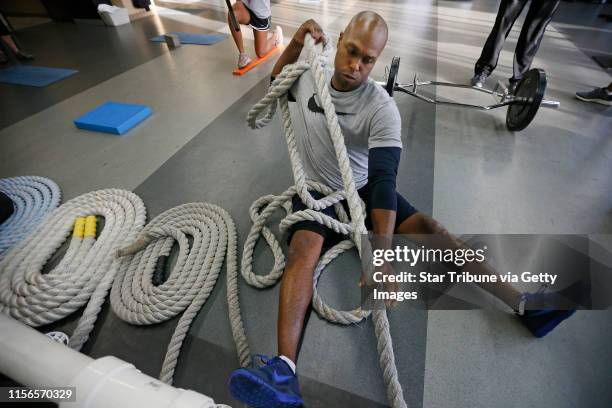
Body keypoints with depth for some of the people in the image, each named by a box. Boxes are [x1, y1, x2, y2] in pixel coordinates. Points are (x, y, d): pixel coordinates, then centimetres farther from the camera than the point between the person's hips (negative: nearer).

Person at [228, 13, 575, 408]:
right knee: (304, 248, -31)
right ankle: (284, 370, -41)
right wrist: (297, 41, 0)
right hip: (316, 192, 1)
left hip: (362, 189, 0)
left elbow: (384, 178, -26)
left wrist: (383, 255, -35)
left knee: (428, 226, -17)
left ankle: (523, 304, -5)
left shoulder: (382, 108, -16)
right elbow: (277, 82, 21)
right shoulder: (311, 78, -2)